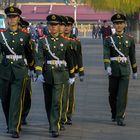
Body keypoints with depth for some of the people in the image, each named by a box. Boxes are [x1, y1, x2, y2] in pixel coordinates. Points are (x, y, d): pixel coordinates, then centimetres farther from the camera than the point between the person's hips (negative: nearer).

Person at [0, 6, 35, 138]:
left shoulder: (25, 36, 4)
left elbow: (29, 54, 14)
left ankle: (14, 129, -11)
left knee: (16, 100, -10)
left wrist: (32, 68, 21)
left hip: (20, 72, -2)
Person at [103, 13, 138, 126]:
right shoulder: (109, 39, 2)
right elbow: (106, 54, -11)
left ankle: (120, 118, -9)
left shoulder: (129, 39, 5)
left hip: (125, 71, -1)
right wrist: (107, 66, -28)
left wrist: (135, 71, 16)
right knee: (112, 95, 11)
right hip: (113, 70, 1)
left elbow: (132, 56, 12)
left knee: (122, 95, -10)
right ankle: (114, 114, 32)